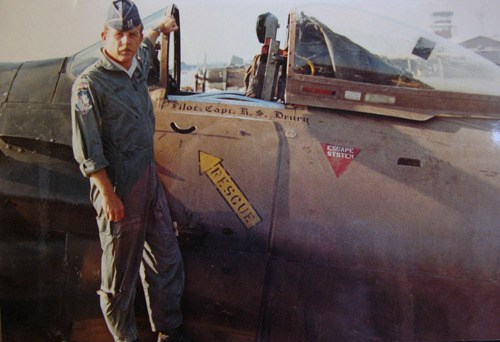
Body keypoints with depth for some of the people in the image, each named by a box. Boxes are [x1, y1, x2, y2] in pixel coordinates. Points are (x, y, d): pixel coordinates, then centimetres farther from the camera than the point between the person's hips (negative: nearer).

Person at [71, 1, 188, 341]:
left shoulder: (138, 65, 7)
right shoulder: (90, 83, -15)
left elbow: (145, 47, 36)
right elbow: (88, 152, -16)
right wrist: (109, 196, -17)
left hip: (150, 176, 8)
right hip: (119, 187, -8)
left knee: (166, 259, 15)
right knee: (121, 270, 7)